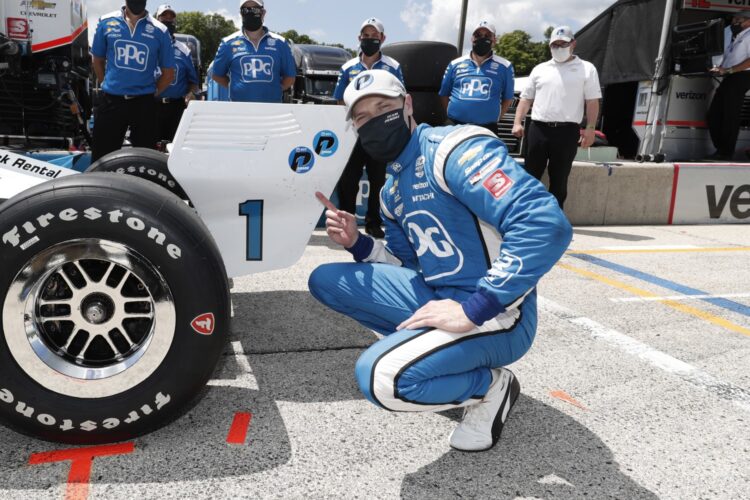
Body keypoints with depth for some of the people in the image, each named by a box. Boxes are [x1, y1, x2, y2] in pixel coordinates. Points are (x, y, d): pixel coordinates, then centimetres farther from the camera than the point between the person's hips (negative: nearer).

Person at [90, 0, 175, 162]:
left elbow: (168, 73, 7)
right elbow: (98, 60, 15)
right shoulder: (106, 22, 4)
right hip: (111, 101, 1)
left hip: (144, 104, 0)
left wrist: (149, 94, 5)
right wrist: (110, 86, 10)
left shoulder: (159, 31, 1)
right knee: (101, 157, 6)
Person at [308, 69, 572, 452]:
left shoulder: (452, 149, -17)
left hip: (495, 313, -9)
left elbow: (547, 225, -28)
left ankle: (491, 384, -1)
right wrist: (357, 243, 2)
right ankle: (428, 347, 9)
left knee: (380, 376, -30)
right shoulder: (392, 191, 12)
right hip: (436, 298, 9)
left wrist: (472, 310, -28)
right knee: (326, 280, 7)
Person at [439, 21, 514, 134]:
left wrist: (495, 117, 4)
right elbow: (444, 94, 15)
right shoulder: (455, 64, 9)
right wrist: (452, 114, 7)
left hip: (486, 130, -1)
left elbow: (508, 98, 12)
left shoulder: (504, 67, 5)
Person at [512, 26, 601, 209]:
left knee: (559, 180, 4)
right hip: (538, 129, 2)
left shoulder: (586, 69, 7)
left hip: (567, 131, -2)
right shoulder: (539, 69, 15)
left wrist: (590, 128, -8)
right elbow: (526, 99, 14)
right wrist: (517, 122, 1)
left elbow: (592, 102, 2)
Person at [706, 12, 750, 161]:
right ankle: (720, 150, 8)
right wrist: (719, 69, -1)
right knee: (713, 115, 3)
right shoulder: (735, 40, 28)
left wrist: (728, 70, -16)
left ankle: (726, 154, -5)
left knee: (729, 116, -9)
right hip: (728, 79, 9)